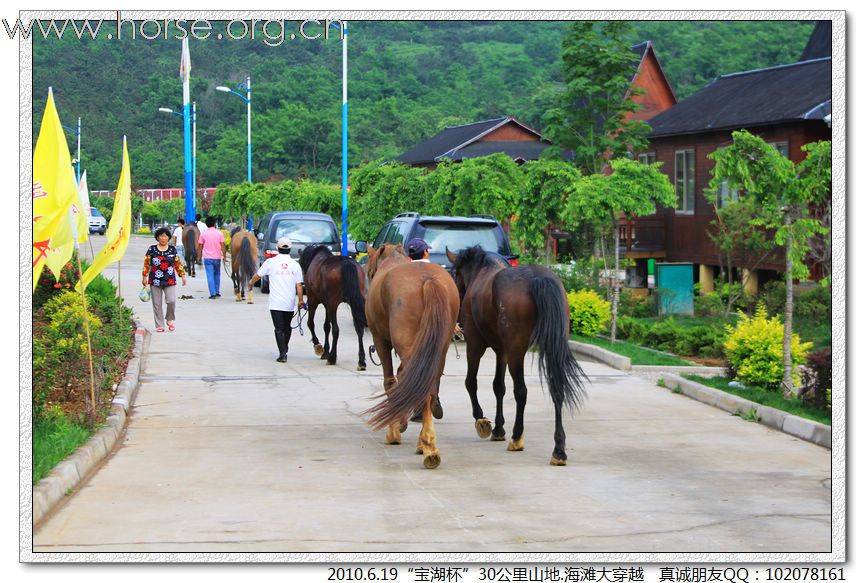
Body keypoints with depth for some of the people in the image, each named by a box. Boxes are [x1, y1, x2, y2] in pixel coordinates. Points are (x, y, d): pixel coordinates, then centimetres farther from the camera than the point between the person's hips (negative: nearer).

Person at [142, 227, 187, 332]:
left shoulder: (173, 249, 7)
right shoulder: (152, 250, 2)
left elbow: (178, 263, 12)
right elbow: (146, 264, 5)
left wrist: (183, 275, 9)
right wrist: (144, 277, 2)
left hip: (170, 280, 0)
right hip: (155, 280, 0)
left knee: (171, 301, -13)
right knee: (157, 304, 2)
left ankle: (170, 319, 13)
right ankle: (160, 325, 11)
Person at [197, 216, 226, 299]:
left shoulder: (203, 234, -2)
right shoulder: (219, 234, -2)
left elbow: (200, 247, 1)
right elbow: (223, 246, -5)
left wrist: (199, 257, 11)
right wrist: (224, 256, 2)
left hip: (208, 258, -1)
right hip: (217, 258, 1)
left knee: (210, 276, -2)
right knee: (217, 275, 18)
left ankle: (213, 293, -8)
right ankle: (217, 292, 19)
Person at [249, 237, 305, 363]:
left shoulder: (271, 262, -4)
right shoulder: (295, 264, 0)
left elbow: (258, 275, 11)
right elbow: (299, 285, -1)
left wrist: (251, 282, 32)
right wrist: (300, 300, 9)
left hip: (276, 303, -2)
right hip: (290, 303, 2)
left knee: (279, 329, -2)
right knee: (287, 327, 19)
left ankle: (283, 353, -12)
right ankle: (285, 351, 30)